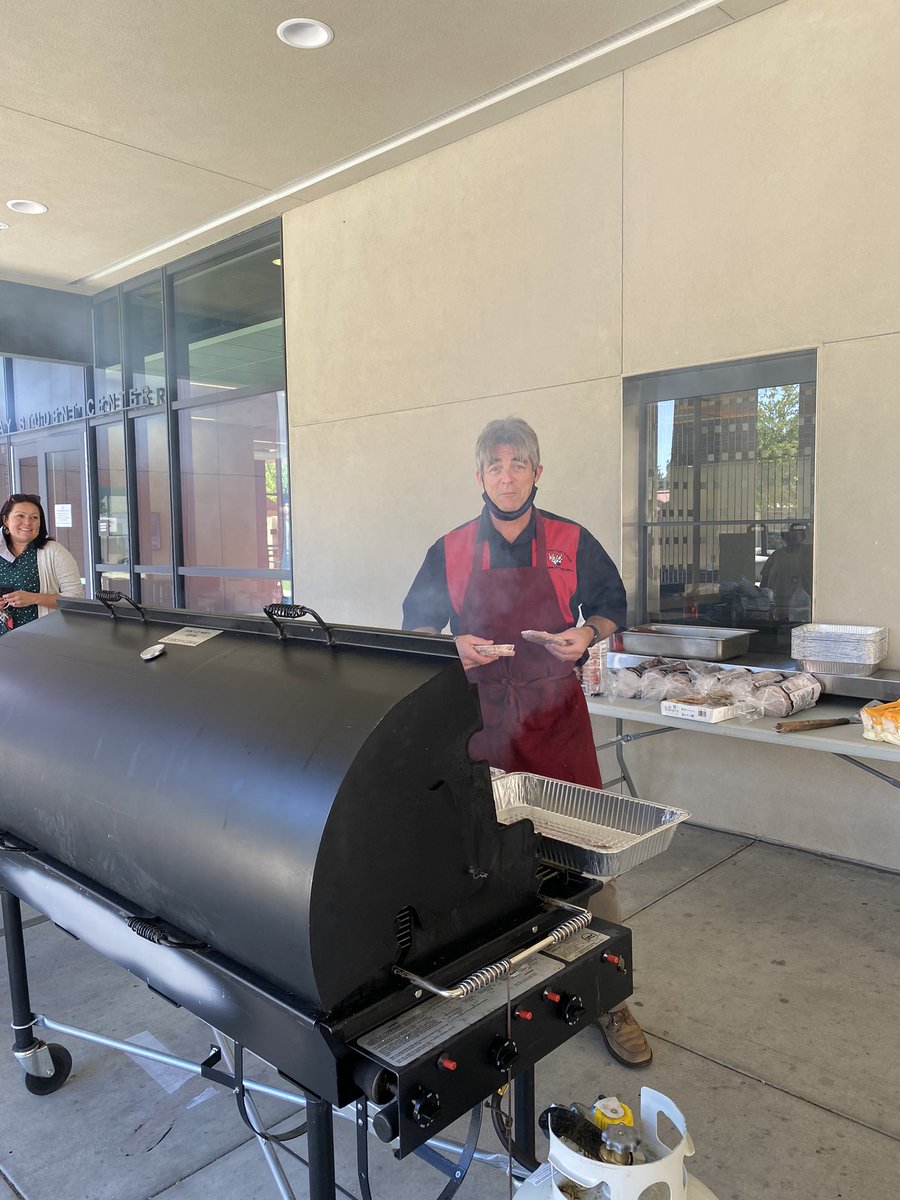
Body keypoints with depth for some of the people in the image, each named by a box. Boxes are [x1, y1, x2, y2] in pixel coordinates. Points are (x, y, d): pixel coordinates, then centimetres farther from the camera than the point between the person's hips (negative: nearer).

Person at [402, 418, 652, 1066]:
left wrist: (587, 633, -8)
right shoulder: (451, 550, 4)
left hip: (557, 715, -1)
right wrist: (455, 647, -8)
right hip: (482, 715, 1)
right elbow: (417, 623, 11)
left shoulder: (572, 542, 2)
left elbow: (613, 605, 13)